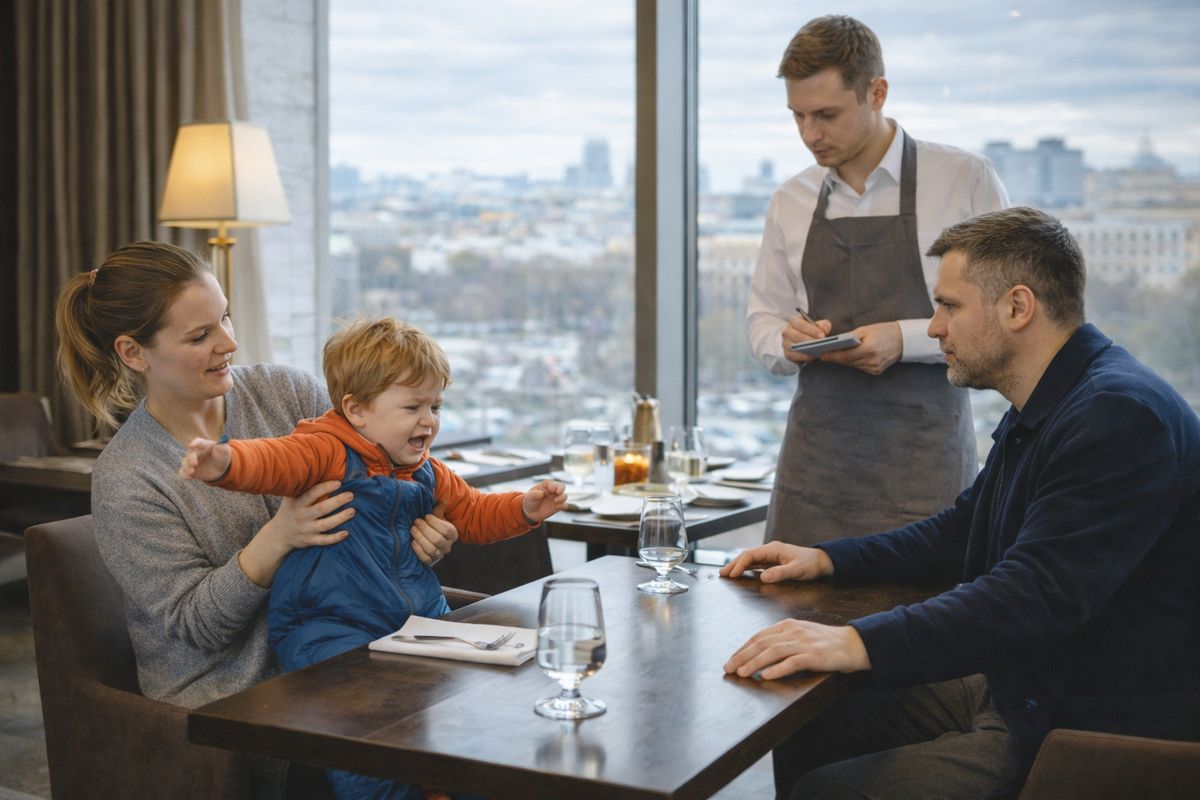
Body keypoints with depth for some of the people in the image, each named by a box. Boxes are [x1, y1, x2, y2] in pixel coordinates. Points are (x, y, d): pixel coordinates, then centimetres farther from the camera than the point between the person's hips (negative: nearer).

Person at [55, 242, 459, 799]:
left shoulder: (288, 392, 2)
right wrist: (277, 538, -25)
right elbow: (195, 625, -10)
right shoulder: (124, 480, -7)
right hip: (228, 700, -4)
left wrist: (419, 527, -13)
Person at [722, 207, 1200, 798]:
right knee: (803, 733, 8)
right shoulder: (1035, 415, 13)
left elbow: (1036, 594, -34)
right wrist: (825, 560, 11)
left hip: (1088, 728, -10)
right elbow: (958, 533, 23)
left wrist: (859, 643, -40)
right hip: (1018, 692, 10)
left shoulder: (1119, 415, -23)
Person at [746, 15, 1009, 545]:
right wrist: (786, 341, -7)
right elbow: (761, 322, 15)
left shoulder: (965, 180, -4)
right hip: (814, 455, 3)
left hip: (924, 459, -3)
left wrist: (905, 339, -17)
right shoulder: (790, 203, 8)